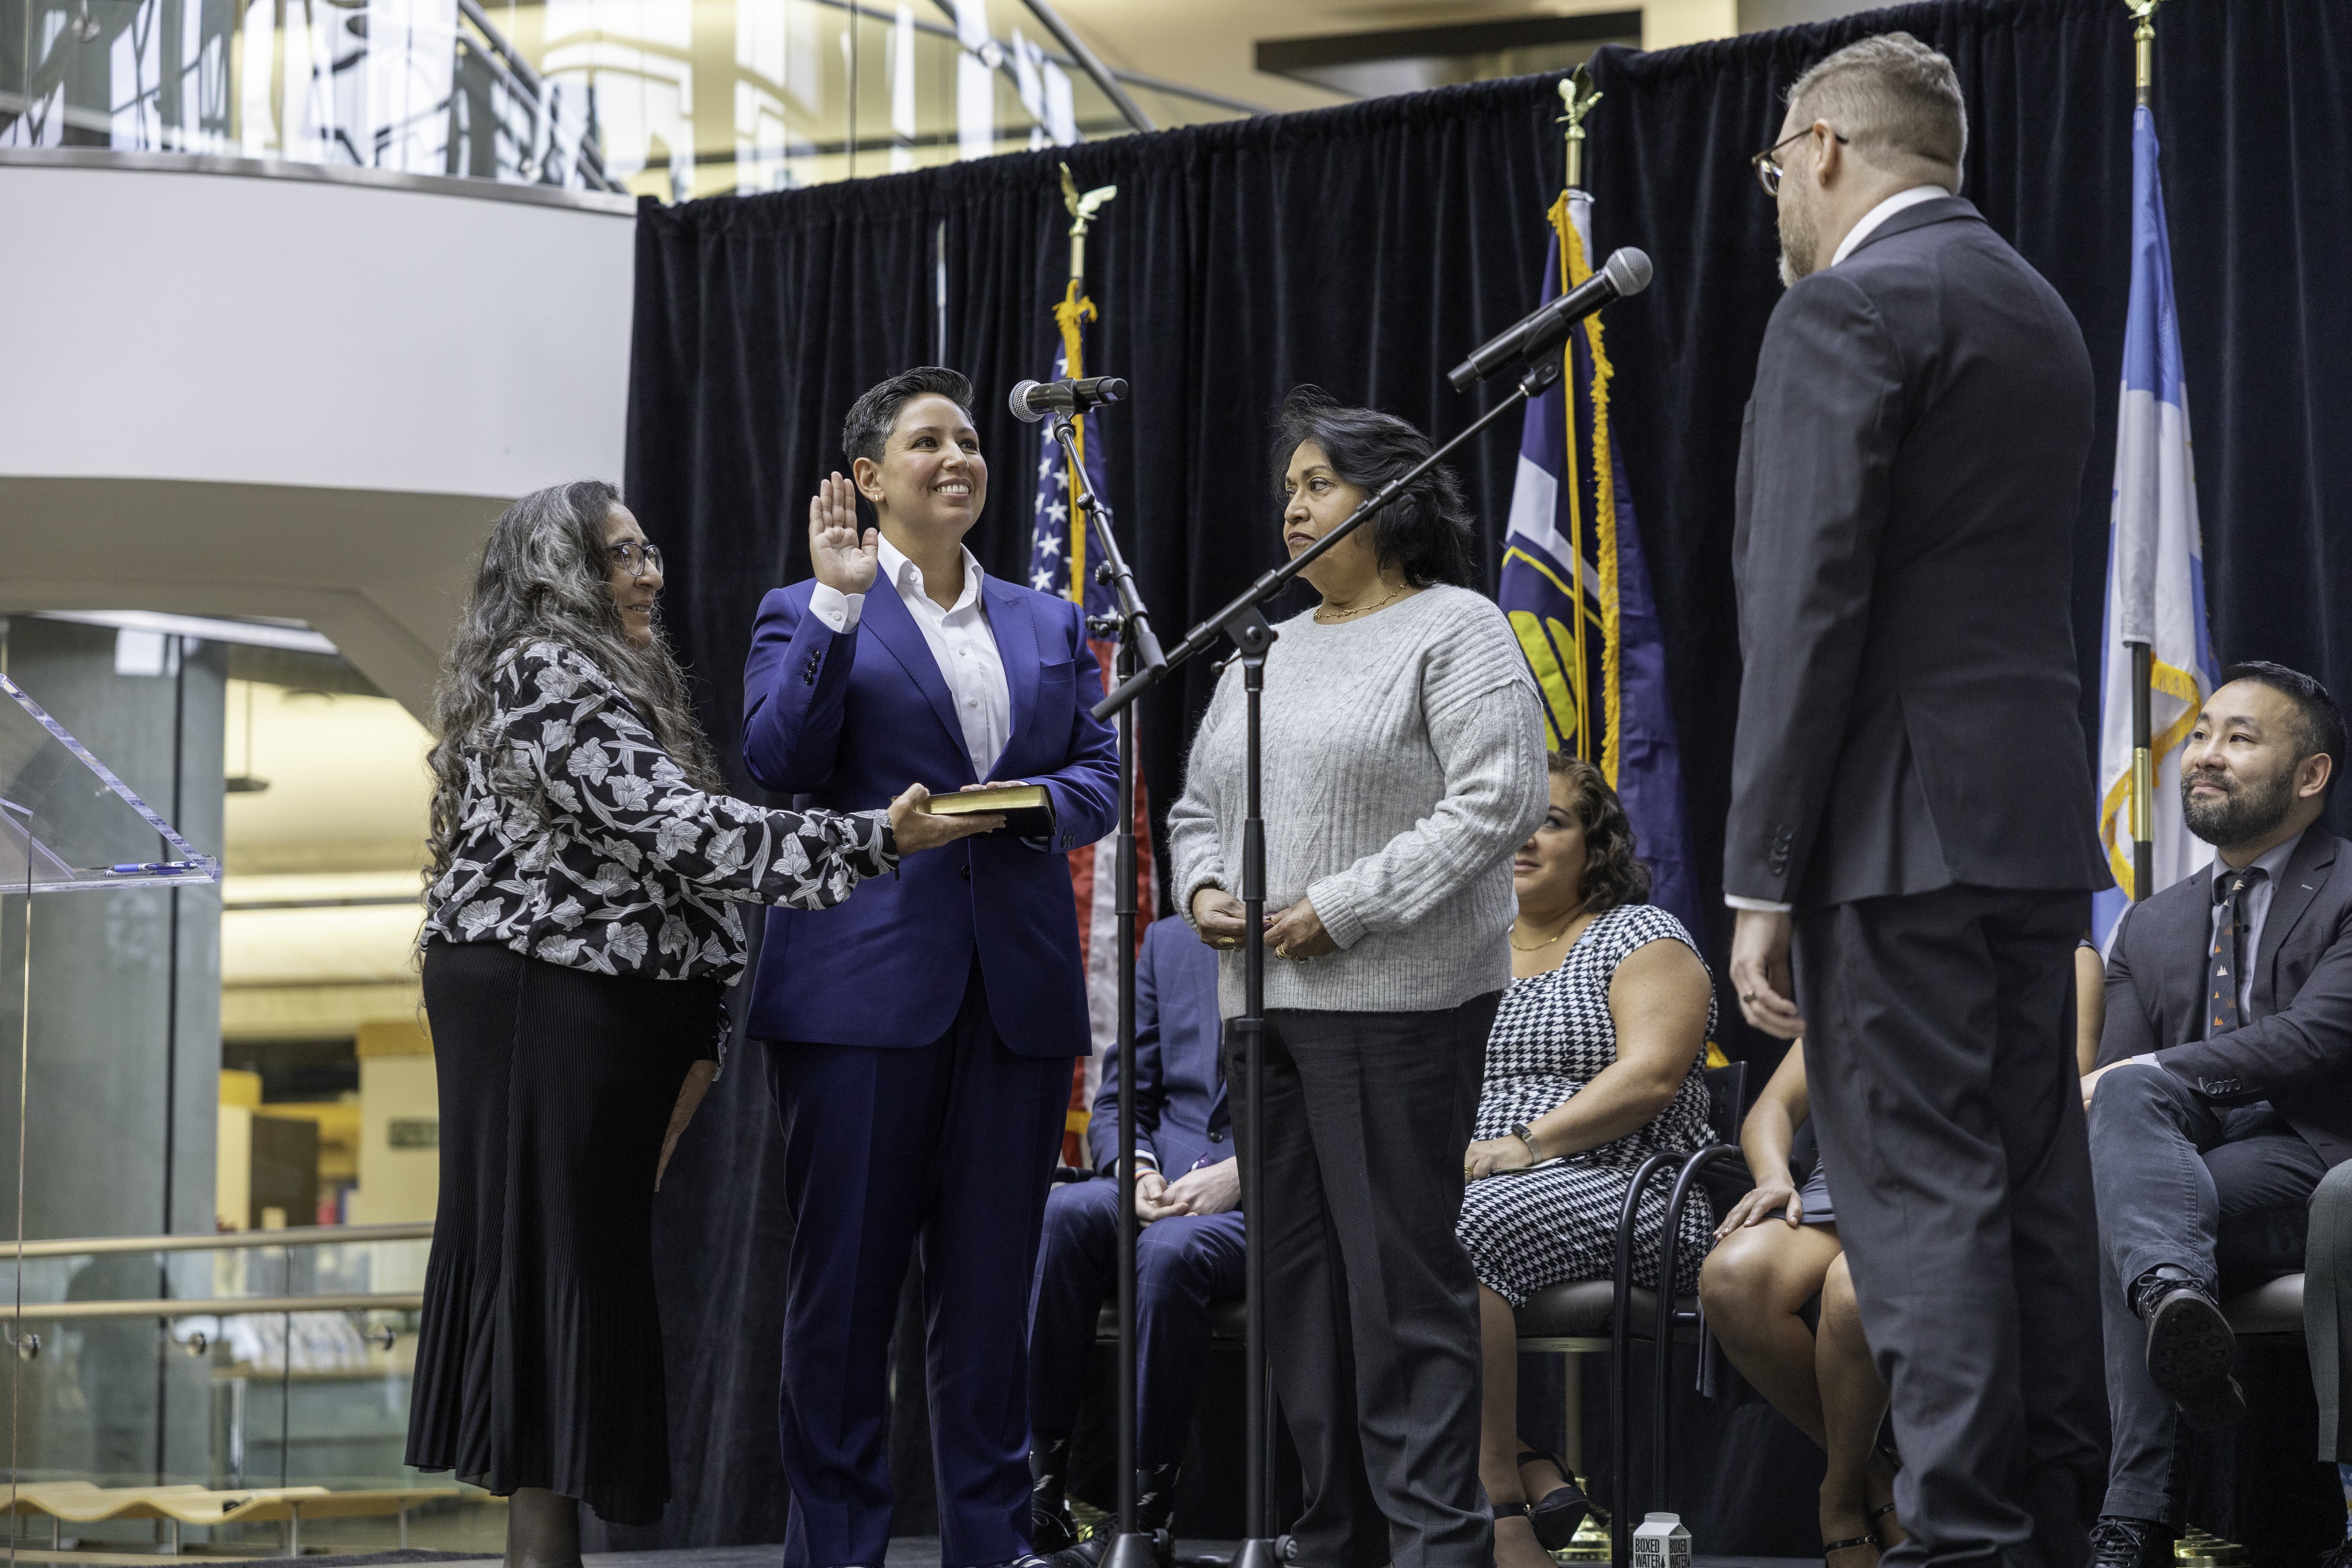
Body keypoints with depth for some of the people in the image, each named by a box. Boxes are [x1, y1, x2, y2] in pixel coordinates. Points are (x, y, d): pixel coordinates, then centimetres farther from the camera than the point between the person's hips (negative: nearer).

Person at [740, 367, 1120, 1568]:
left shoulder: (1048, 625, 20)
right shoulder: (808, 614, 6)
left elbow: (1100, 771, 13)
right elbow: (777, 764, -8)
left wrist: (1034, 802, -8)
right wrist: (838, 602, -13)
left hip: (1018, 981, 4)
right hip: (863, 981, -4)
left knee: (992, 1278, 5)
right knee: (846, 1275, -1)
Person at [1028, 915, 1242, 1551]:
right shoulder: (1169, 942, 18)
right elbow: (1116, 1104, 16)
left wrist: (1239, 1174, -18)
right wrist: (1136, 1169, -6)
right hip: (1166, 1189, 4)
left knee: (1171, 1248, -36)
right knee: (1064, 1212, -29)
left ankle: (1147, 1511, -29)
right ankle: (1037, 1481, -27)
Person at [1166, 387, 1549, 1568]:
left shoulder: (1455, 631, -3)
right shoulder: (1267, 650, 20)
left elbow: (1499, 800, -13)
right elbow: (1198, 804, 26)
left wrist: (1343, 908, -16)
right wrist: (1201, 890, 3)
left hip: (1397, 1003, -8)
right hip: (1264, 998, 8)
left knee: (1402, 1279, -10)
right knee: (1297, 1278, 8)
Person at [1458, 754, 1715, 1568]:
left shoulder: (1642, 937, 5)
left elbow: (1651, 1074, -10)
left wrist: (1528, 1144, -20)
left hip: (1616, 1189, -6)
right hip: (1468, 1181, 6)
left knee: (1457, 1236, -35)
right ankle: (1530, 1478, -26)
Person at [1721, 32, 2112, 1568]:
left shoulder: (1851, 309, -10)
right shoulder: (2041, 313, 19)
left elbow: (1809, 609, -15)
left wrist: (1761, 879, -15)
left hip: (1900, 821, -9)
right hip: (2038, 817, 9)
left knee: (1922, 1194, -9)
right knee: (2035, 1189, 10)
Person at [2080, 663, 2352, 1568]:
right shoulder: (2151, 929, 26)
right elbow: (2109, 1080, 16)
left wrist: (2142, 1077, -14)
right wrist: (2123, 1094, -11)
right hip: (2185, 1159, 5)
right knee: (2129, 1100, -32)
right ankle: (2173, 1290, -60)